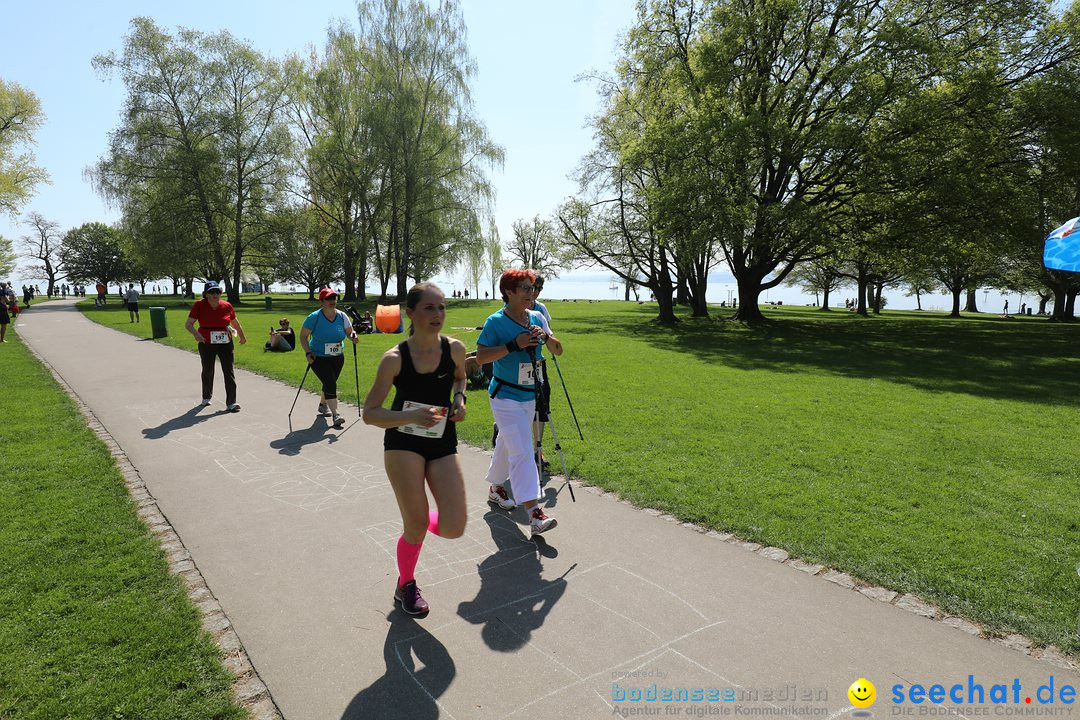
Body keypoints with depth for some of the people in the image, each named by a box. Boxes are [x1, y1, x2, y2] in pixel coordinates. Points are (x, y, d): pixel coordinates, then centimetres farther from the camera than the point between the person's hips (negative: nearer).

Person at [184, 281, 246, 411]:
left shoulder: (227, 306, -3)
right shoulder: (199, 305, -8)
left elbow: (235, 323, 13)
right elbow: (188, 324, -11)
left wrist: (242, 337, 25)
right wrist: (196, 333, -32)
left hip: (225, 343, 0)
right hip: (206, 344, 0)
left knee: (229, 372, -6)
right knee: (207, 371, 17)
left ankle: (231, 402, -3)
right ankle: (206, 397, 41)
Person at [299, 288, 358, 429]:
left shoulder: (342, 316, -5)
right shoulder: (314, 317, -15)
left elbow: (349, 331, 2)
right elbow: (303, 336, -8)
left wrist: (353, 336, -22)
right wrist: (308, 353, -19)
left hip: (338, 358, 5)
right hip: (319, 358, -5)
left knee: (329, 383, 20)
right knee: (330, 384, -18)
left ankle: (323, 405, 46)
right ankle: (335, 415, -20)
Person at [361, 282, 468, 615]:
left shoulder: (455, 348, -5)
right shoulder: (394, 358, -14)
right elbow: (369, 413, -10)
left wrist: (460, 398, -2)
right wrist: (412, 416, -26)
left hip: (443, 444, 3)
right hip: (403, 443, -3)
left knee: (453, 528, -8)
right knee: (416, 526, -2)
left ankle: (421, 523, 30)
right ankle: (406, 585, 30)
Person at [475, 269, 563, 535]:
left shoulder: (536, 318, 5)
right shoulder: (496, 321, -13)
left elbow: (559, 350, 6)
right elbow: (480, 356, -19)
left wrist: (546, 336, -14)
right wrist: (514, 344, -26)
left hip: (529, 396, 7)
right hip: (505, 397, -7)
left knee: (507, 444, 21)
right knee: (522, 452, -14)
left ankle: (495, 488, 41)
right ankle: (534, 513, -15)